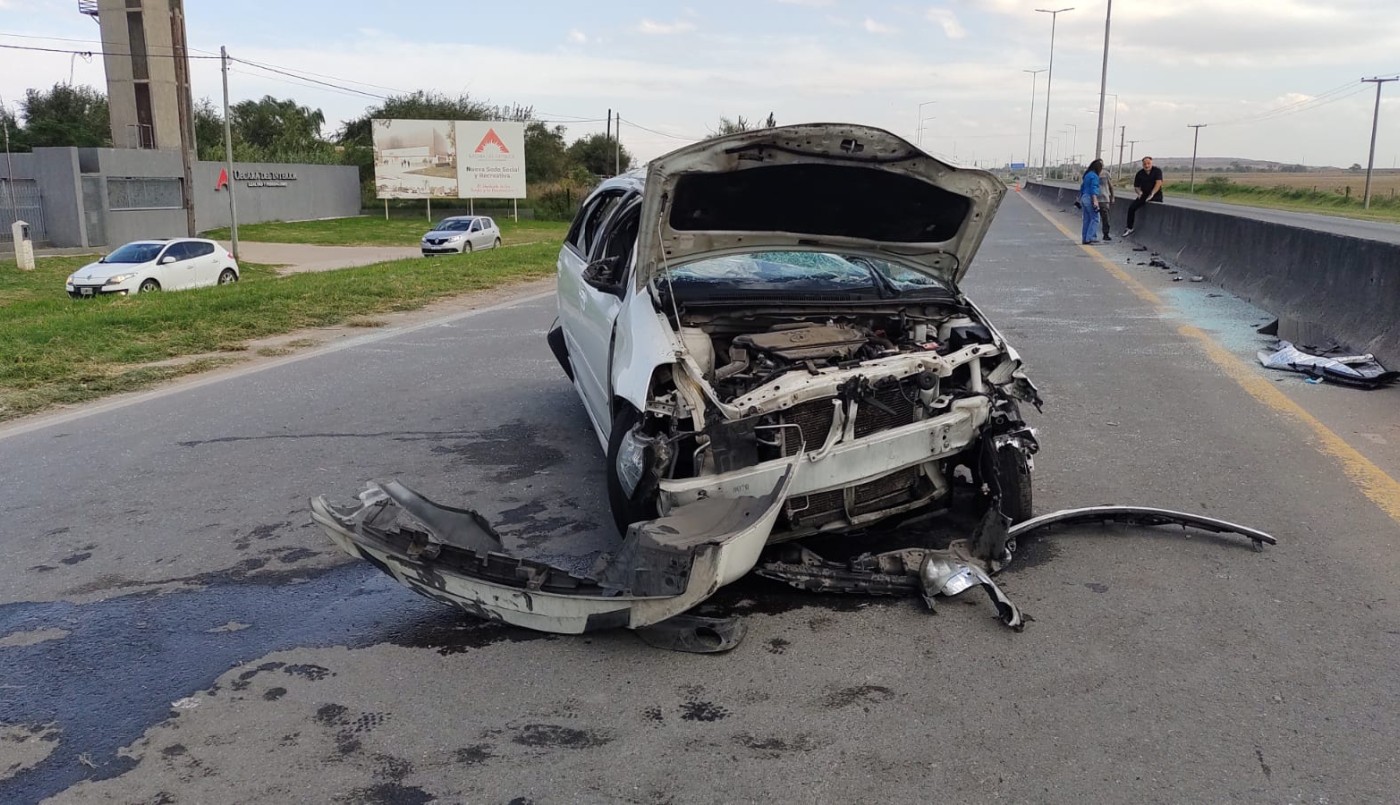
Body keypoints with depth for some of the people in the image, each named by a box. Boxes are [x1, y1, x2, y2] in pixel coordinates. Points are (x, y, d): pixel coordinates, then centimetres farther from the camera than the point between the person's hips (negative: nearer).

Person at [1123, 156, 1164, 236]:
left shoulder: (1157, 171, -6)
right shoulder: (1140, 174, 4)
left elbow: (1158, 183, -18)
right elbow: (1136, 187, 9)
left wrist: (1152, 194, -30)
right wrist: (1139, 192, -14)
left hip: (1156, 196, -3)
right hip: (1144, 195, 3)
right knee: (1131, 207, -12)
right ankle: (1129, 228, -5)